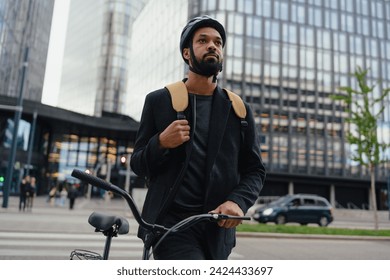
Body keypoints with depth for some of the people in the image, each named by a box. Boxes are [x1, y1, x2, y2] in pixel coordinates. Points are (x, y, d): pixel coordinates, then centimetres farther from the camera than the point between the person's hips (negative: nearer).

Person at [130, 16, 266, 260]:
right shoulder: (158, 101, 4)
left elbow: (255, 169, 7)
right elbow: (138, 165, 6)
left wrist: (238, 201, -14)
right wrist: (161, 143, -16)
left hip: (217, 228, 3)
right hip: (171, 222, -3)